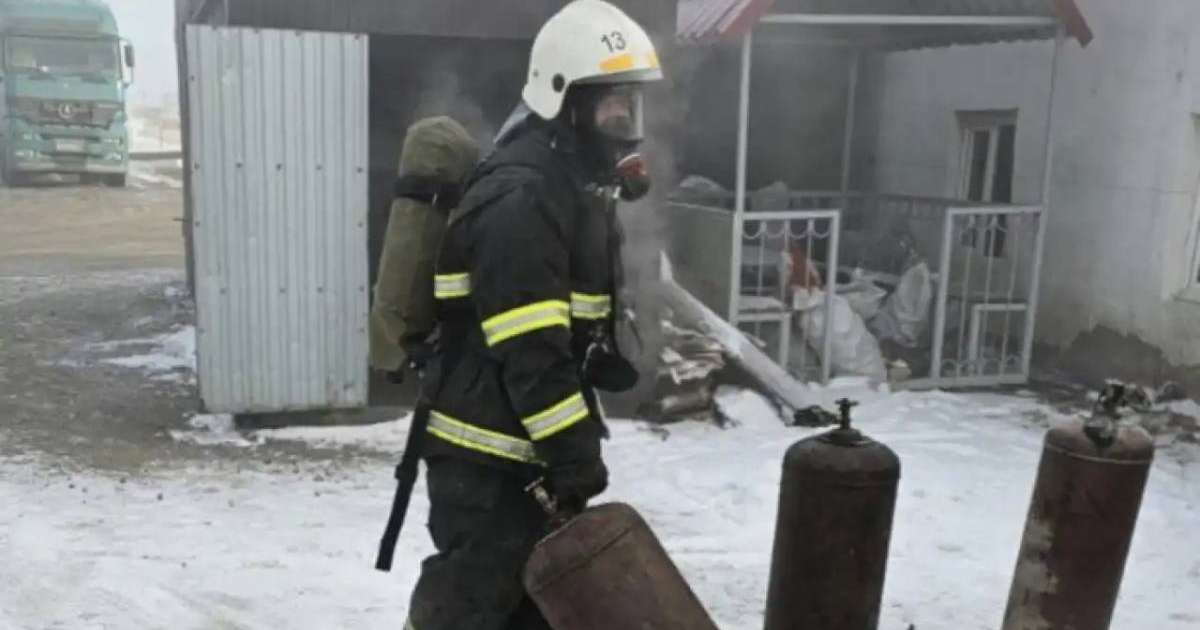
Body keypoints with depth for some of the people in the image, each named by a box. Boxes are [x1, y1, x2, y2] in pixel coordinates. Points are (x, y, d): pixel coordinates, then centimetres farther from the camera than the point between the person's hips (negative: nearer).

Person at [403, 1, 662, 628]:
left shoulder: (578, 183, 13)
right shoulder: (519, 196, -21)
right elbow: (528, 349, -26)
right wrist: (573, 453, -23)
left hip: (532, 447, 10)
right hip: (488, 452, -10)